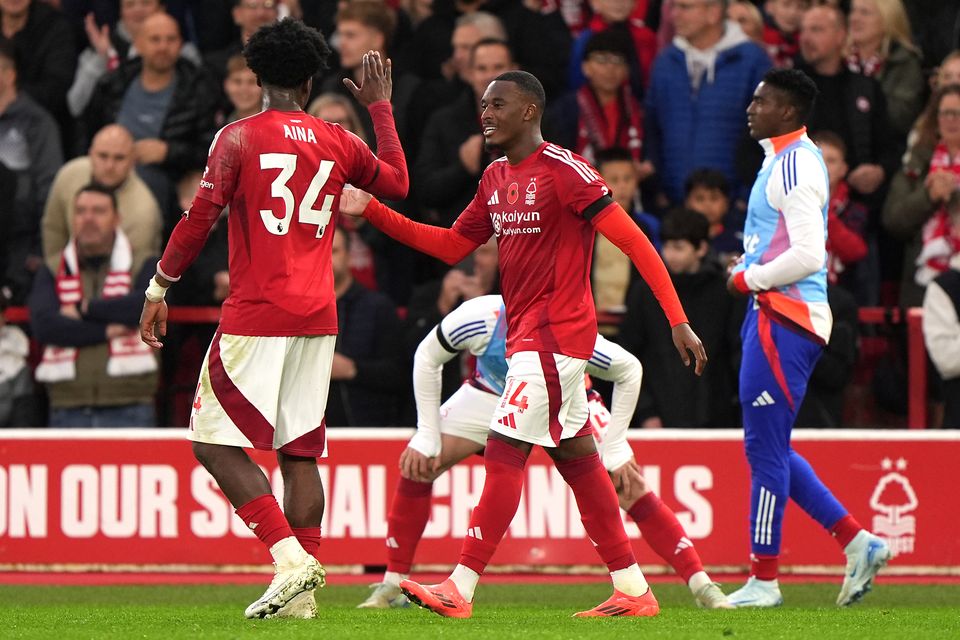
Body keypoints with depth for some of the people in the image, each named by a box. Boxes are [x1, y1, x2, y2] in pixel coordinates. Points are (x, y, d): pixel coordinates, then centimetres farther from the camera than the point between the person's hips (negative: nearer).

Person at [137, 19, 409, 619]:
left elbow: (200, 218, -8)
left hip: (256, 317, -5)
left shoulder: (239, 137, -4)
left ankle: (290, 555, -17)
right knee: (300, 450, 8)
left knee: (216, 442, -2)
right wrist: (380, 107, 37)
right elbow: (397, 183, 27)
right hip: (318, 318, 5)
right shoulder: (339, 142, 9)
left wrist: (159, 288, 0)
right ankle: (303, 592, 1)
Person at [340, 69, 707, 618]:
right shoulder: (496, 178, 13)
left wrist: (678, 321, -18)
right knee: (575, 457, 11)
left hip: (553, 334, -9)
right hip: (526, 335, 9)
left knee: (505, 453, -11)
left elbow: (633, 241, -14)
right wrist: (372, 211, 12)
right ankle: (633, 590, 16)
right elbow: (453, 246, 20)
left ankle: (461, 589, -11)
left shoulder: (564, 171, -13)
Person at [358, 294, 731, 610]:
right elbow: (427, 359, -15)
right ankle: (393, 585, -1)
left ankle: (701, 584, -5)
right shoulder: (478, 320, -38)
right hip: (491, 393, 2)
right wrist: (427, 436, -15)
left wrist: (614, 449, -17)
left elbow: (629, 371, -19)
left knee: (630, 487, -14)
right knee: (417, 465, -13)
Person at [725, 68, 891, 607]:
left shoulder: (795, 164, -14)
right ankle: (857, 541, 13)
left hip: (785, 317, -11)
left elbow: (808, 254, -23)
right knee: (770, 448, 13)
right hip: (775, 314, 11)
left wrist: (750, 278, -11)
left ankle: (764, 579, 0)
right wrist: (751, 275, 12)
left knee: (765, 448, -5)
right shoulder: (785, 160, 17)